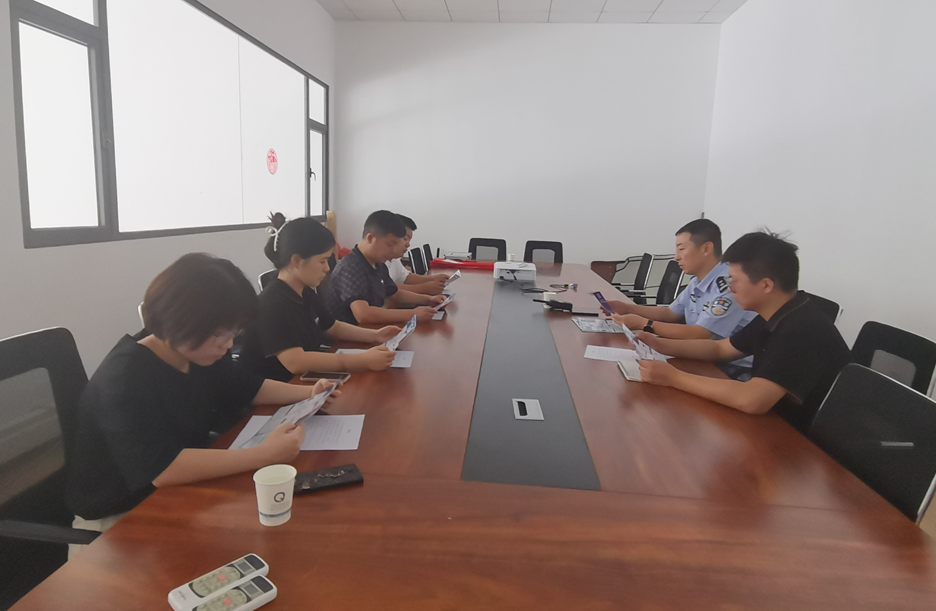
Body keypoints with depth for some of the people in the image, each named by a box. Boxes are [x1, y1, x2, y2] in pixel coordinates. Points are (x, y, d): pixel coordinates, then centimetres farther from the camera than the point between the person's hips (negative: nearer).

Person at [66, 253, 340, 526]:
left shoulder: (201, 355, -6)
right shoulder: (126, 379, -30)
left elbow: (248, 388, 12)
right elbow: (162, 469, -40)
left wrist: (307, 393, -3)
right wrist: (265, 454, -39)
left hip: (173, 496, 7)